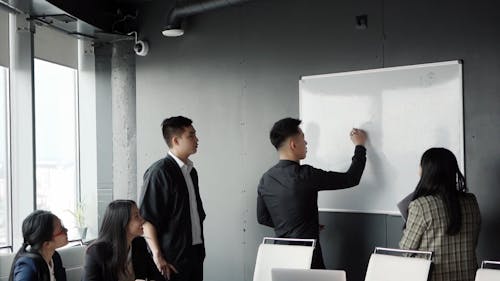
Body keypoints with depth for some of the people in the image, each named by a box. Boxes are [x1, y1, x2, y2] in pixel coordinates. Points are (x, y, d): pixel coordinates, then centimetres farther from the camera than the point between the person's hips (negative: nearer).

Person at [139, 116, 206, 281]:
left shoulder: (191, 171, 13)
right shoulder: (160, 172, -12)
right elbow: (147, 218, -16)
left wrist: (200, 248, 16)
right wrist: (158, 256, -19)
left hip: (195, 253, 7)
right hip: (172, 258, -7)